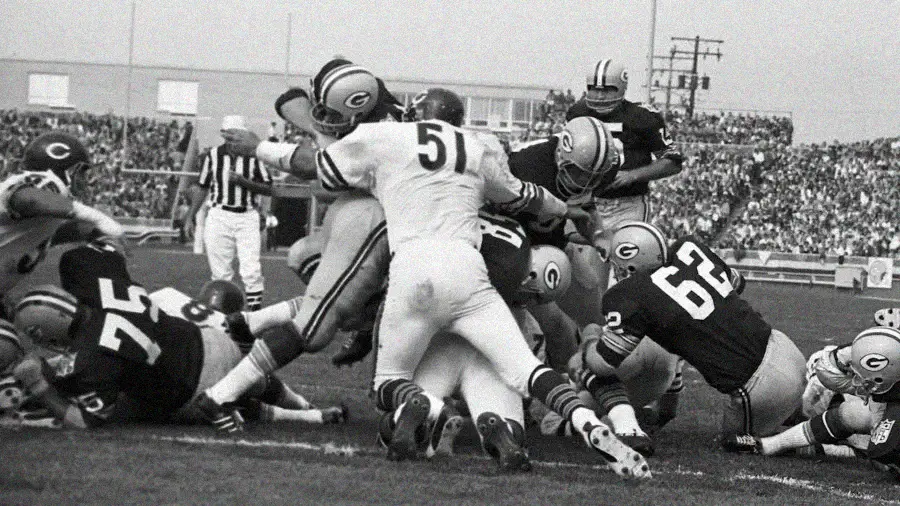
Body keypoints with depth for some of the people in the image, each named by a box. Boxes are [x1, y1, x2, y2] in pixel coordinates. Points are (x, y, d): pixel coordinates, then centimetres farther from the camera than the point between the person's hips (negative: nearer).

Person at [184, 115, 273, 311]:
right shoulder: (213, 155, 5)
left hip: (248, 217, -1)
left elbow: (269, 189, -1)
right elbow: (202, 188, 14)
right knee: (221, 273, 1)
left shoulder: (254, 156, 1)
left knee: (251, 271, -10)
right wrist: (190, 218, 11)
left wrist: (243, 181, -15)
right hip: (220, 216, 1)